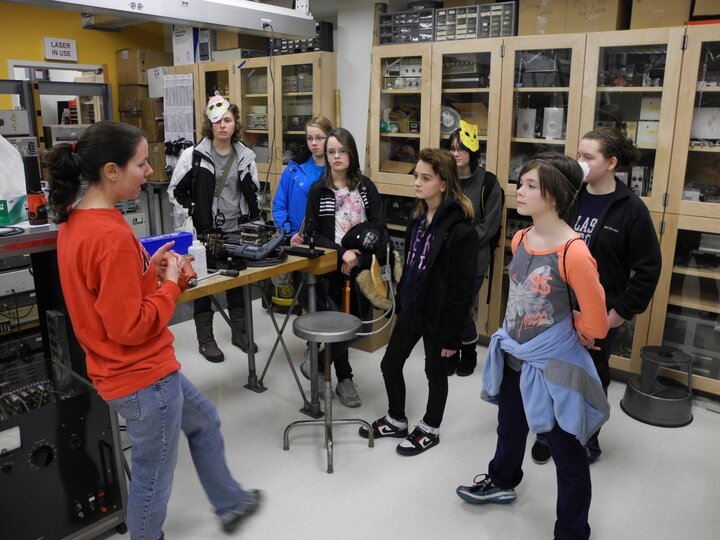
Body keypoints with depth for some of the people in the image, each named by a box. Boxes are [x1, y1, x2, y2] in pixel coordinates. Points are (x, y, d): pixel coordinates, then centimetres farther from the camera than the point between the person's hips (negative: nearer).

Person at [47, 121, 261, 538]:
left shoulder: (75, 219, 3)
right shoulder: (111, 236, -28)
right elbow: (130, 326, -26)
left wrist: (149, 270, 1)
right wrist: (170, 282, -14)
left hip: (139, 367, 10)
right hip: (144, 377, -10)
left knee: (204, 420, 27)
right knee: (154, 476, 12)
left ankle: (231, 504, 47)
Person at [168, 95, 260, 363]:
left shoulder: (246, 156, 3)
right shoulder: (194, 155, -8)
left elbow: (253, 194, 10)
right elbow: (175, 191, -3)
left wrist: (253, 225, 2)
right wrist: (190, 218, -9)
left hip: (237, 230, 4)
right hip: (204, 231, -3)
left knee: (238, 280, 13)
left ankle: (240, 331, 29)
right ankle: (205, 339, 19)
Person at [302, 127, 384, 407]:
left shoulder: (366, 186, 2)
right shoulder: (318, 190, -2)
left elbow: (378, 227, -3)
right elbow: (312, 233, -7)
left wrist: (357, 255, -15)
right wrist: (342, 252, -21)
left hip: (361, 268, 2)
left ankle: (321, 362, 33)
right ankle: (344, 379, 20)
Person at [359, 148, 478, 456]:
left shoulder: (460, 228, -21)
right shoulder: (418, 217, 4)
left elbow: (462, 288, -19)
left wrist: (453, 334, -17)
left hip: (437, 315, -7)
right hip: (412, 308, 8)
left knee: (435, 373, 12)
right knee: (390, 364, 15)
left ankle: (430, 430, 35)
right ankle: (396, 421, 38)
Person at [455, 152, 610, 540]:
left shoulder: (573, 252, -26)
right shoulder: (519, 240, -2)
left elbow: (595, 323, -20)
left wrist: (563, 330, -4)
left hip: (553, 366, -7)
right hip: (513, 356, 8)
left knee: (566, 452, 11)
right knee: (509, 426, 29)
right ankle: (502, 482, 57)